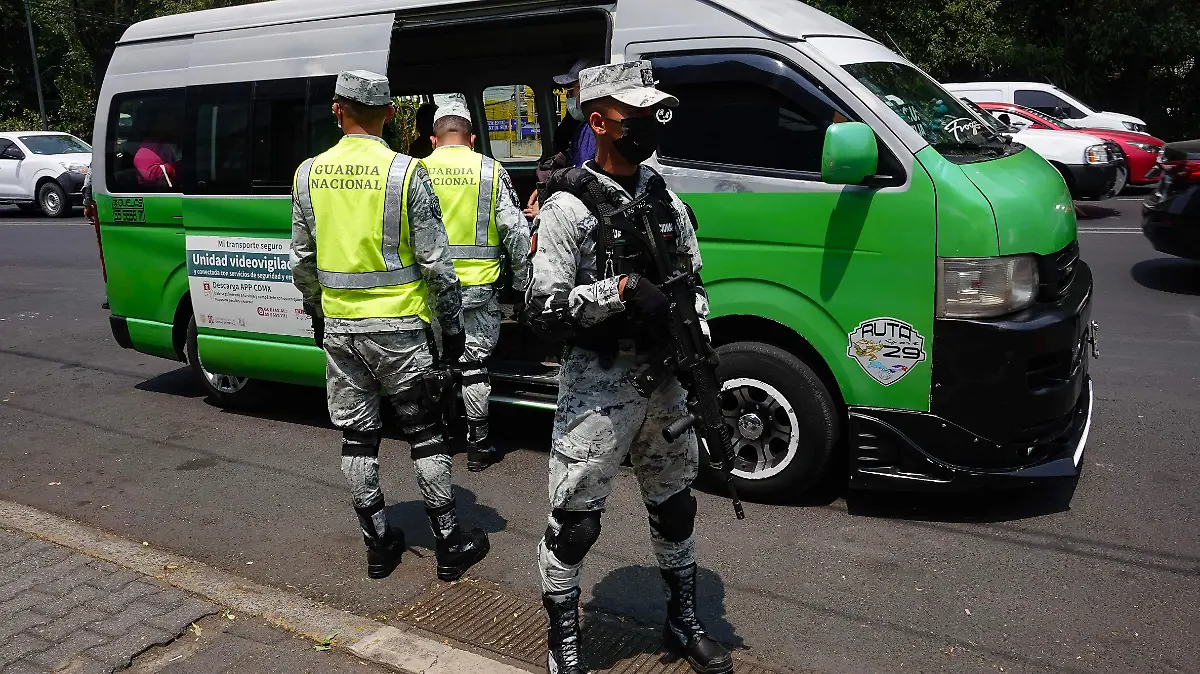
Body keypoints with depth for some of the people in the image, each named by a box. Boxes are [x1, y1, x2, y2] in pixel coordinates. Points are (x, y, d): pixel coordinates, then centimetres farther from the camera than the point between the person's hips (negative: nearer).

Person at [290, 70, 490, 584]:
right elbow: (436, 263, -10)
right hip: (398, 327, -3)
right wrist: (452, 324, 0)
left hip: (339, 328, 3)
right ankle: (450, 545, 15)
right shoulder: (406, 173, -11)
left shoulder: (309, 173, 2)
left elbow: (303, 261, 10)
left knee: (357, 436, 13)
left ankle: (379, 544, 22)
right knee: (424, 434, 7)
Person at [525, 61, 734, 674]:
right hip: (597, 388, -6)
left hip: (664, 382, 6)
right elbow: (542, 308, -15)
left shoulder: (665, 199, 10)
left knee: (675, 508, 18)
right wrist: (621, 290, -25)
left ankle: (684, 623, 39)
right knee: (573, 522, 2)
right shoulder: (568, 207, -10)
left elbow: (693, 279, 19)